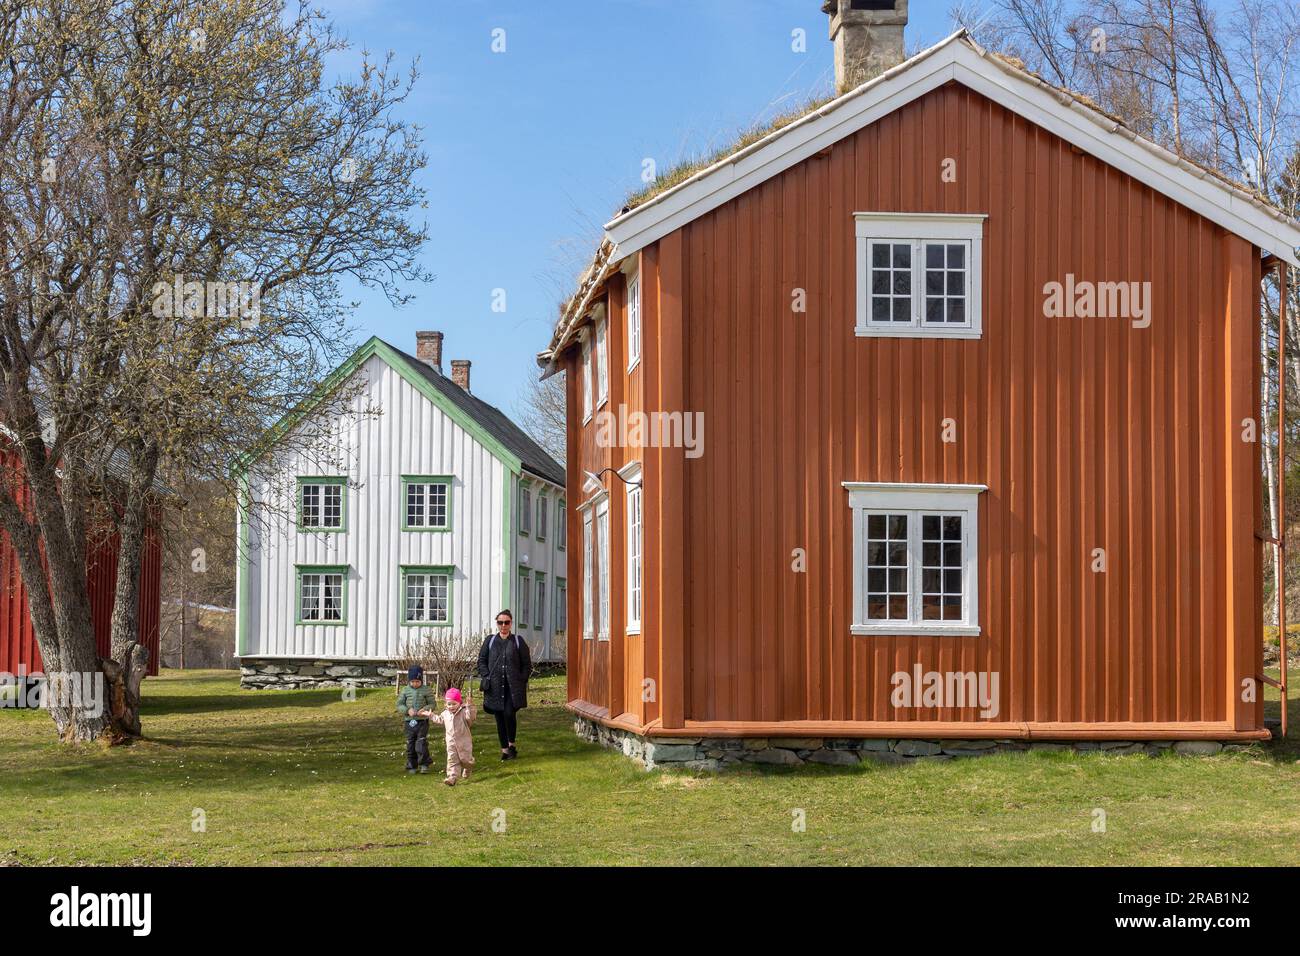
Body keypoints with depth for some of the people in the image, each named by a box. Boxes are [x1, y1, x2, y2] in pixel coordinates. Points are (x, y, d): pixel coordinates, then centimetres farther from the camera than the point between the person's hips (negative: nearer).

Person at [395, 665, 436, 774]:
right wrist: (407, 710, -14)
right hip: (409, 722, 2)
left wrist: (424, 709, -17)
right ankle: (411, 766, 16)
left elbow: (432, 704, 2)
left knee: (421, 743, -8)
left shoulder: (426, 691, -1)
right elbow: (399, 705, 4)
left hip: (422, 721, -2)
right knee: (410, 744, 7)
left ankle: (424, 764, 3)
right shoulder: (405, 690, 3)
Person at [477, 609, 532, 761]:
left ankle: (511, 744, 2)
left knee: (509, 713, -18)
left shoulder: (518, 641, 5)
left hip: (513, 687, -2)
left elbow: (527, 664, 8)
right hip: (495, 686, 2)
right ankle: (504, 749, 14)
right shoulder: (490, 640, 9)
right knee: (499, 718, 4)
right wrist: (487, 677, -2)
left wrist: (521, 680, -3)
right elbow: (481, 661, 11)